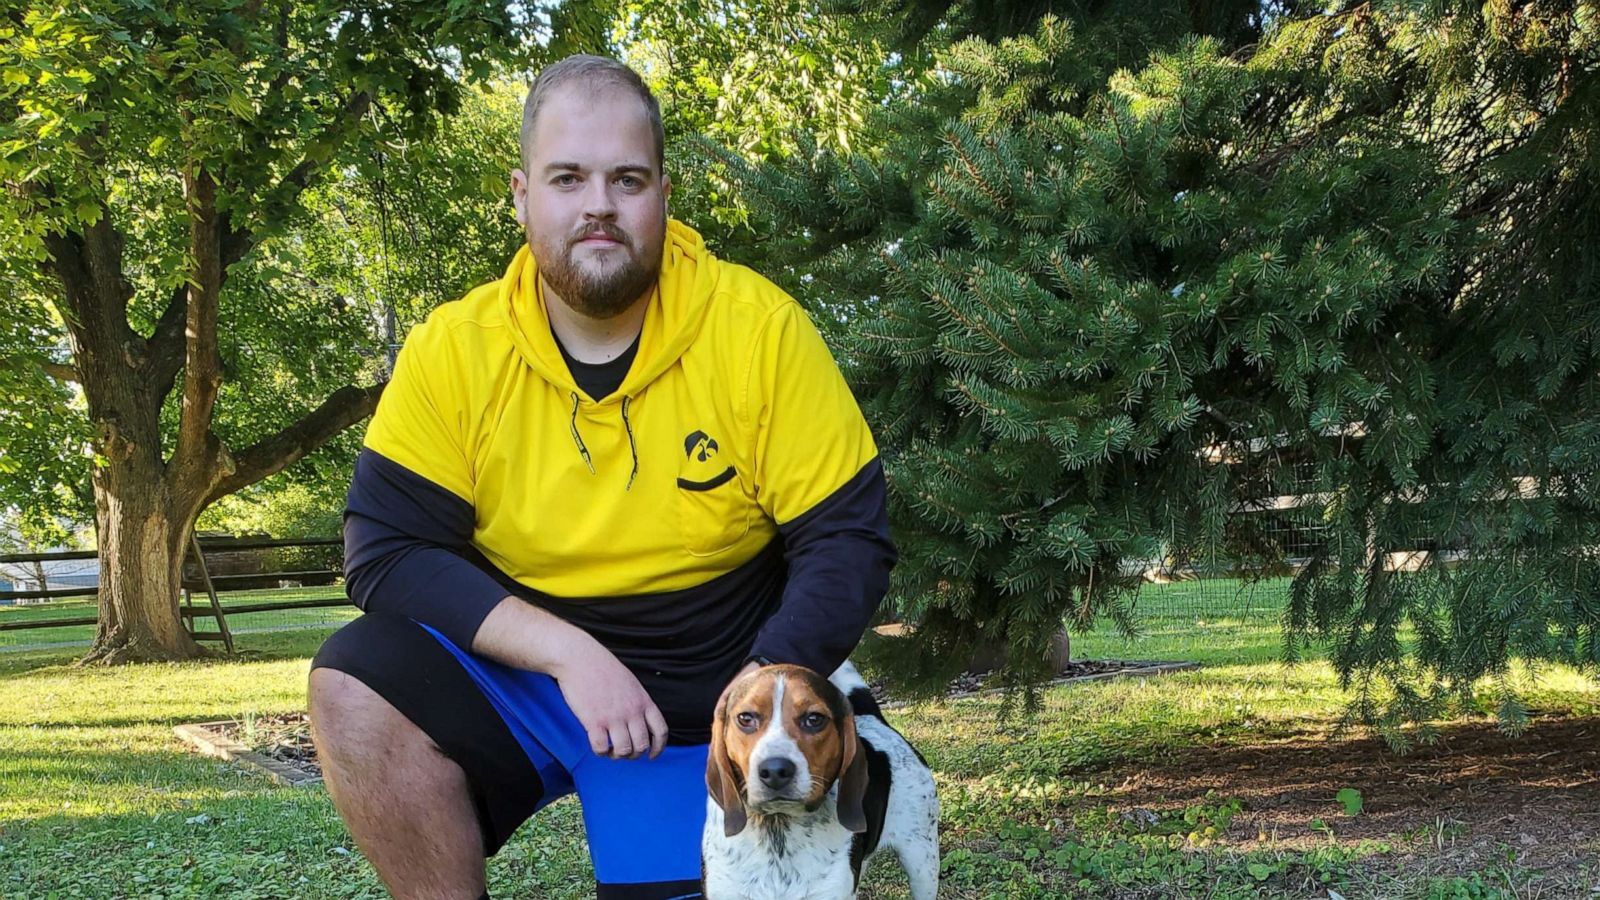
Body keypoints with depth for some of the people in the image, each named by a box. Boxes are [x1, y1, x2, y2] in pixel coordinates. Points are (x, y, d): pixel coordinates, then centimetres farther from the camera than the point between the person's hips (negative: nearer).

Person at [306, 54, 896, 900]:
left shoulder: (760, 330, -15)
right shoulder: (455, 348, -11)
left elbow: (848, 541, -12)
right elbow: (385, 552, -14)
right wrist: (565, 650, -25)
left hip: (692, 711, 0)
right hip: (519, 674, 1)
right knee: (355, 685, -25)